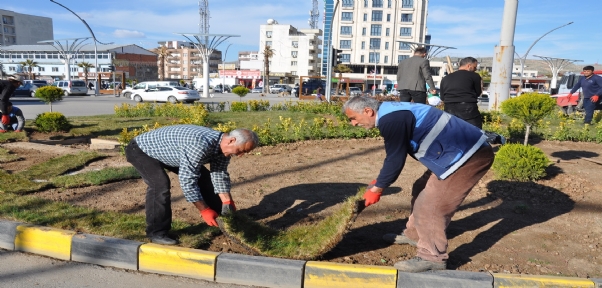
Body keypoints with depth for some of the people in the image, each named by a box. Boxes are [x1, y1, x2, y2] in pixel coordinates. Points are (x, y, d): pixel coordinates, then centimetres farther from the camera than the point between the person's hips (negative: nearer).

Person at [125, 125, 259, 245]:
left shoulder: (223, 144, -13)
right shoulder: (199, 144, -42)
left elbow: (220, 175, -2)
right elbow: (187, 180, -38)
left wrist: (227, 204, -5)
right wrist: (204, 210, -31)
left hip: (167, 151, 8)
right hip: (141, 149, -8)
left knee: (203, 178, 5)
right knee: (161, 184, -29)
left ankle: (221, 219, 19)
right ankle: (157, 232, -11)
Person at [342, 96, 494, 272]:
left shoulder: (391, 120, -22)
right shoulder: (391, 113, 12)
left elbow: (395, 160, -18)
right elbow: (395, 156, 21)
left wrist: (376, 189, -5)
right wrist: (379, 182, 21)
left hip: (468, 155, -11)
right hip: (461, 151, 11)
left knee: (431, 204, -9)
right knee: (422, 190, 19)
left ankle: (432, 257, 4)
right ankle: (414, 234, 34)